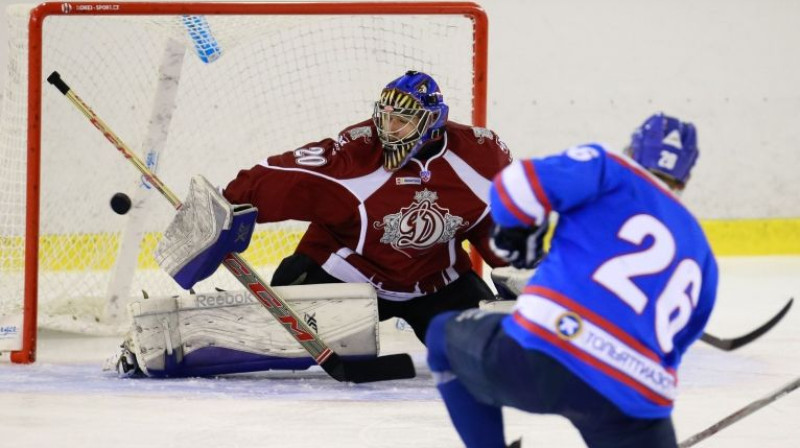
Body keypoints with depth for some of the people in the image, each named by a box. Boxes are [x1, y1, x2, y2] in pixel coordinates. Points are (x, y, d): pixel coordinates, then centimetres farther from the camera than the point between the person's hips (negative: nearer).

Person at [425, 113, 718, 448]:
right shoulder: (700, 252, 25)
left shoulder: (611, 172, 11)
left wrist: (515, 230, 16)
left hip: (542, 357, -3)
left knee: (446, 335, 27)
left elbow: (518, 186, -4)